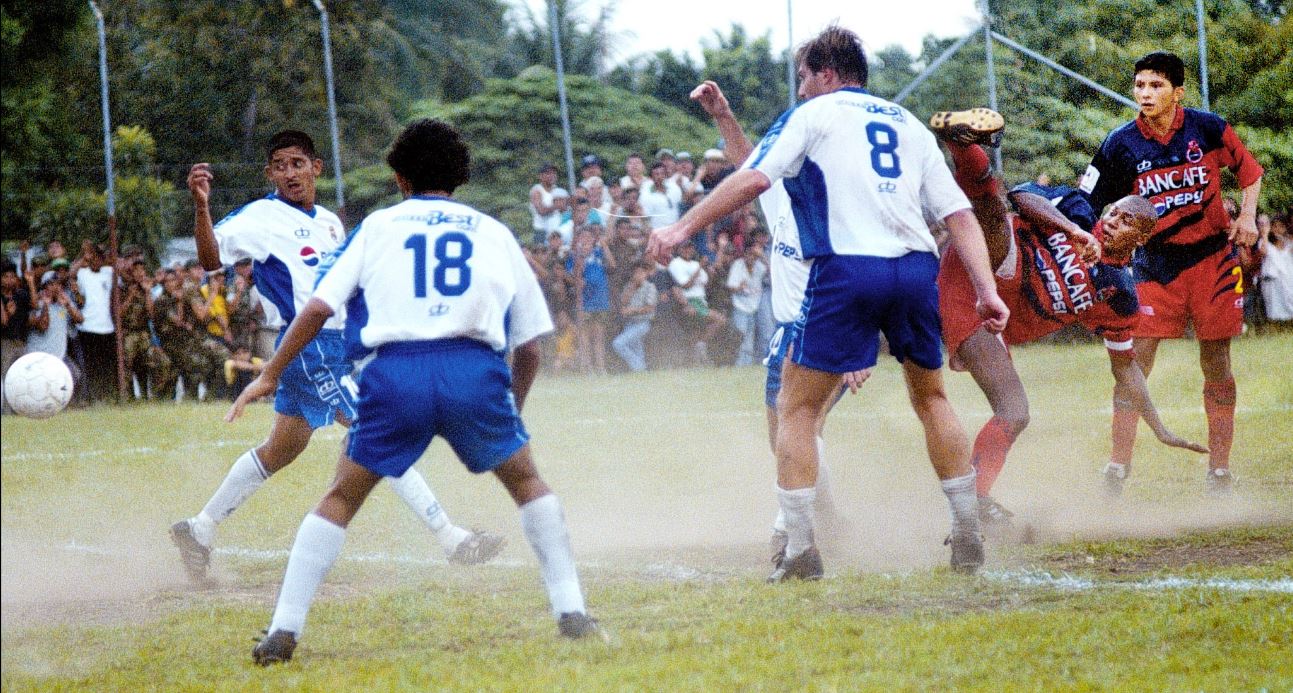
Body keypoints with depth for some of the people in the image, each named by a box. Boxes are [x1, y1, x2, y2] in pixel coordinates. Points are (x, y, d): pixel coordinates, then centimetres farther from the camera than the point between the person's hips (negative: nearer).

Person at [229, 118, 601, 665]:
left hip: (397, 373, 0)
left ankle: (283, 630, 6)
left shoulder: (377, 226, 21)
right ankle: (571, 613, 11)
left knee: (341, 498, 14)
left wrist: (270, 374, 17)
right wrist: (511, 411, 36)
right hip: (476, 370, 0)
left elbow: (319, 306, 11)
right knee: (526, 481, 22)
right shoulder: (494, 232, 23)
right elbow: (528, 347, 22)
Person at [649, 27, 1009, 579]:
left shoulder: (812, 115, 11)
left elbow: (753, 179, -3)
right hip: (917, 268, 5)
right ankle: (967, 538, 21)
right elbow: (959, 213, 16)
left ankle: (800, 549, -2)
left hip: (846, 269, -5)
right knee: (931, 398, 23)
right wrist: (987, 290, 12)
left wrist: (683, 228, 1)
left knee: (796, 409, 6)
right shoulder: (909, 125, 23)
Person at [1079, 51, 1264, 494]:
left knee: (1216, 364, 3)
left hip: (1212, 257, 0)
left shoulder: (1207, 128, -5)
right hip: (1156, 263, 0)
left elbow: (1248, 169, 11)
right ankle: (1118, 466, -4)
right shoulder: (1121, 144, -6)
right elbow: (1086, 205, -1)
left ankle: (1219, 466, 12)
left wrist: (1247, 215, -3)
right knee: (1135, 361, -8)